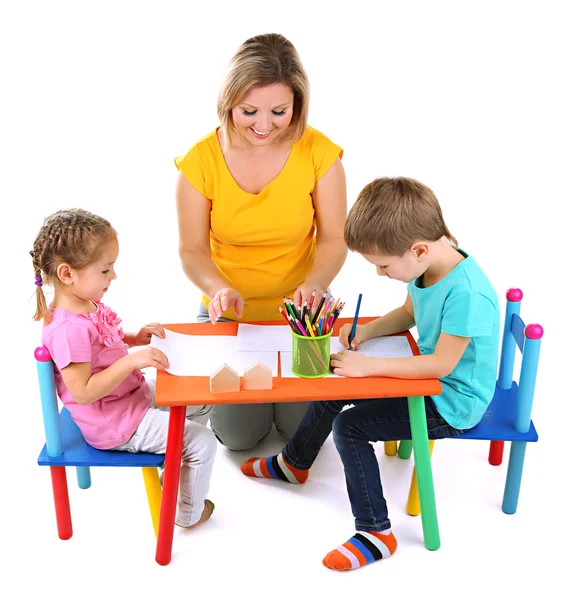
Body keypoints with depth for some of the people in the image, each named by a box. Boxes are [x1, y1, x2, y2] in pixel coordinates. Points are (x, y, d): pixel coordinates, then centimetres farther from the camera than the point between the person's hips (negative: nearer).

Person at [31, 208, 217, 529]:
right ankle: (189, 513, 14)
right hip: (113, 425, -10)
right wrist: (132, 360, -36)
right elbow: (83, 391, -31)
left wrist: (136, 338, 3)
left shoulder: (89, 305, 1)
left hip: (135, 395, 10)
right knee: (203, 441, -11)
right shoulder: (68, 329, -30)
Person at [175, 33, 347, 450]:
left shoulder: (320, 153, -15)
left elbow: (334, 239, -9)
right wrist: (220, 289, -28)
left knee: (304, 427, 1)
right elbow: (192, 250, -8)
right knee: (239, 434, 1)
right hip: (228, 315, 0)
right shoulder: (200, 161, -15)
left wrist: (314, 284, -29)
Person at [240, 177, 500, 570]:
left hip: (451, 405, -9)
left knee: (350, 426, -14)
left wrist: (370, 365, -29)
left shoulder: (466, 292, -34)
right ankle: (294, 463, 36)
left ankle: (376, 534, 1)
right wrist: (367, 331, -5)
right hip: (429, 377, 9)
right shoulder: (426, 266, -6)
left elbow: (441, 364, -30)